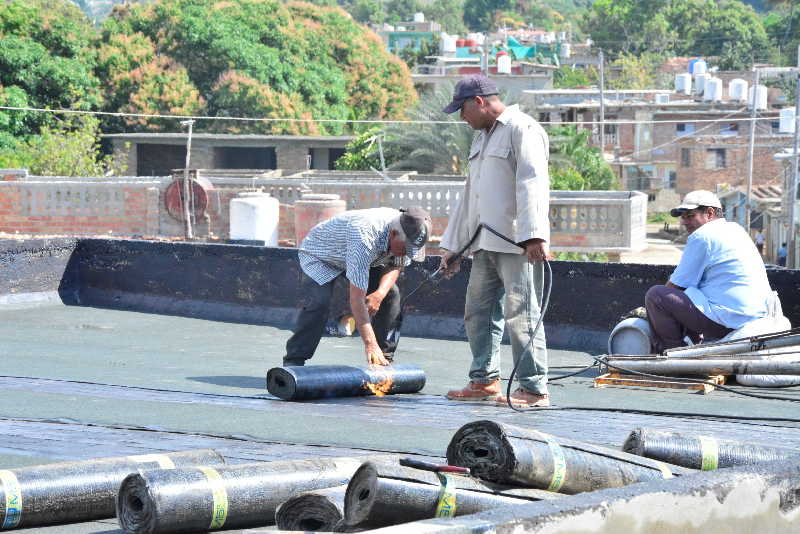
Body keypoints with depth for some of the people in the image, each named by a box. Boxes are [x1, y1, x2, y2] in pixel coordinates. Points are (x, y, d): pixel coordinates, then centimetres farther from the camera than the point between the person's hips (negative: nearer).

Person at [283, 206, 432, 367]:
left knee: (391, 294, -8)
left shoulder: (408, 235, -23)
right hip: (319, 255, -7)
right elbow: (356, 298, -46)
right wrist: (370, 343, -51)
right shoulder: (365, 237, -45)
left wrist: (380, 294, -24)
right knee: (319, 302, -28)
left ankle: (384, 358, 3)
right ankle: (294, 361, -18)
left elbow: (395, 265, -2)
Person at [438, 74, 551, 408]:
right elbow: (470, 195, 28)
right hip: (485, 243, 10)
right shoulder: (482, 137, 24)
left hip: (516, 244, -10)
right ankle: (484, 381, 22)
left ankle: (534, 389, -8)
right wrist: (453, 246, 27)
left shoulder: (522, 129, -7)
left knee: (521, 313, -10)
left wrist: (534, 235, -29)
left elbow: (533, 184, -19)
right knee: (478, 312, 12)